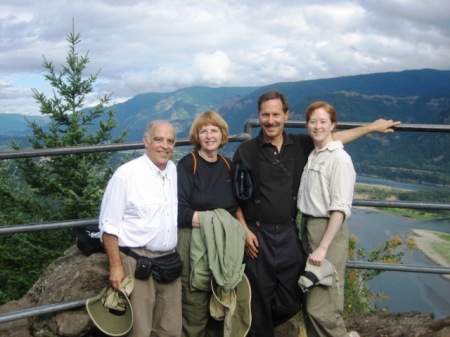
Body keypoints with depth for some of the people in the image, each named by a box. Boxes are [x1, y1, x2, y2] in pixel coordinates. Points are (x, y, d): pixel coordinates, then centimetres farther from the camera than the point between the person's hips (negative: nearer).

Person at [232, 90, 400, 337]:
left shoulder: (300, 146, 5)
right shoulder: (246, 151, -4)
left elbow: (332, 138, 18)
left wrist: (372, 127, 22)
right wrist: (245, 231, -8)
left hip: (288, 233, 3)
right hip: (258, 235, -3)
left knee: (291, 302, 9)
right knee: (260, 300, 3)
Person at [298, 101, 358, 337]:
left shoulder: (339, 159, -12)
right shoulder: (310, 155, 10)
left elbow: (340, 209, -17)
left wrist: (323, 247, -20)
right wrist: (307, 233, 5)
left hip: (328, 230, -7)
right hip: (308, 227, 8)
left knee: (320, 306, -4)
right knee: (310, 302, 14)